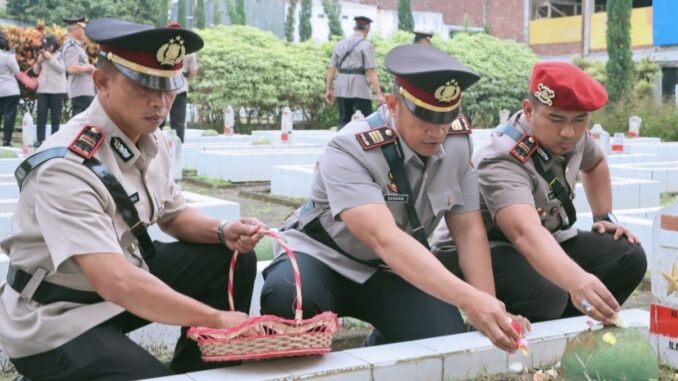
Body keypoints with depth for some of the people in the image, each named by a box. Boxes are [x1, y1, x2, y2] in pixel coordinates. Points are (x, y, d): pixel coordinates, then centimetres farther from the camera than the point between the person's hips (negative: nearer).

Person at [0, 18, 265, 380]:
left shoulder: (149, 140, -4)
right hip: (56, 323, -8)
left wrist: (223, 232, -8)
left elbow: (173, 214, 13)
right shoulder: (66, 166, -29)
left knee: (232, 260, 1)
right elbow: (116, 284, -37)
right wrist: (216, 319, -33)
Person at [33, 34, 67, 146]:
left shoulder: (61, 54, 0)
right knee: (41, 114, -3)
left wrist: (51, 58, -13)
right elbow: (36, 71, 15)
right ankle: (40, 140, -3)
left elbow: (61, 69, -11)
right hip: (42, 88, 4)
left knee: (55, 115, 0)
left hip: (56, 89, -4)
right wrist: (39, 61, -3)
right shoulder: (42, 54, 14)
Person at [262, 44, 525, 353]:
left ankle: (381, 348, 12)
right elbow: (384, 239, -42)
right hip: (323, 260, -4)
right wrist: (469, 300, -52)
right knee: (288, 296, -37)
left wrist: (488, 307, -17)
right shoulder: (351, 151, -29)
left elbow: (469, 230, -5)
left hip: (394, 272, 5)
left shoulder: (457, 143, -10)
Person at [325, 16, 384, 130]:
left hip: (342, 89, 5)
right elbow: (371, 71, -11)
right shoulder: (366, 45, -4)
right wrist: (378, 94, -12)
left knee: (343, 120, 12)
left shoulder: (340, 44, 11)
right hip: (360, 90, -5)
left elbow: (331, 69, 9)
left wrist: (329, 89, 14)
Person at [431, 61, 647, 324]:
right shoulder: (503, 162, -31)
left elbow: (594, 163, 21)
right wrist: (577, 281, -68)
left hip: (543, 244, 8)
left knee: (628, 256, -8)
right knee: (546, 295, -37)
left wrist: (604, 217, 9)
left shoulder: (572, 134, -7)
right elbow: (526, 233, -51)